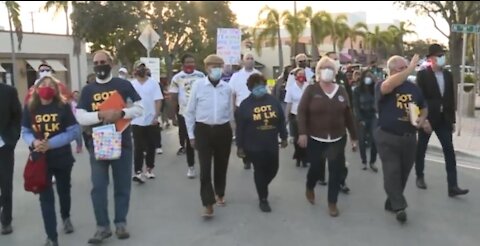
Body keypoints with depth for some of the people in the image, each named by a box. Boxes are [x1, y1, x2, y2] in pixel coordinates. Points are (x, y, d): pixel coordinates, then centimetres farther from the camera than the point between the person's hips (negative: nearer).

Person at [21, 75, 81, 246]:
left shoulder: (63, 107, -9)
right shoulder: (30, 108, -3)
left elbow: (74, 131, -12)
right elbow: (25, 132, 3)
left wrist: (50, 144, -22)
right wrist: (33, 142, -21)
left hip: (62, 158, 0)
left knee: (64, 191, 19)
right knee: (45, 197, -1)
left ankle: (66, 217, 49)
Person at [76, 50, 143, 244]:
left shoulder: (124, 85, 1)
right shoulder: (87, 90, 6)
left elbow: (139, 108, -3)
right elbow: (80, 117, -3)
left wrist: (120, 113, -20)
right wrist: (100, 115, -20)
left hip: (122, 142, -1)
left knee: (122, 185, 7)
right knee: (98, 187, 1)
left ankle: (121, 223, 21)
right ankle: (102, 226, 12)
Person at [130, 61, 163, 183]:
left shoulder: (153, 83, 1)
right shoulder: (131, 84, 4)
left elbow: (158, 100, -4)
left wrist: (156, 116, -13)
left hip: (151, 121, 0)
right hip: (137, 121, 0)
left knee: (151, 146, 9)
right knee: (138, 148, -4)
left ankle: (149, 169, 24)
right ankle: (138, 172, -7)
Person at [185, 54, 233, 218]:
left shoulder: (227, 88, 2)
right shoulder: (198, 85, -5)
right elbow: (190, 111, 1)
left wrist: (230, 130, 15)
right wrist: (191, 134, 2)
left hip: (223, 130, 3)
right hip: (203, 130, -2)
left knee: (221, 165, 16)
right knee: (205, 168, -6)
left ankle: (220, 194, 40)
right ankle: (208, 205, 0)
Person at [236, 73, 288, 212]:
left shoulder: (273, 101, 3)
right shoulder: (245, 105, -6)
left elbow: (281, 120, 9)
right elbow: (240, 127, -5)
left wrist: (284, 137, 9)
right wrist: (240, 146, -6)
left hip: (271, 144, 4)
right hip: (254, 146, -3)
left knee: (273, 169, 9)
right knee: (260, 171, 4)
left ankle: (262, 188, 39)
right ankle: (263, 199, 20)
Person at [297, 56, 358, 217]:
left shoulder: (341, 91, 4)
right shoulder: (311, 90, -6)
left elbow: (348, 115, 8)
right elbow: (301, 112, -10)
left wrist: (353, 136, 9)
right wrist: (302, 132, -21)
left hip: (337, 139, 3)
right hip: (315, 139, -2)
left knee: (336, 170, 0)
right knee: (315, 168, 7)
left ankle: (332, 203, 15)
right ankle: (310, 188, 41)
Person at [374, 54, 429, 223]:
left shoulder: (413, 88, 7)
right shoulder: (381, 86, -9)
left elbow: (424, 107, 20)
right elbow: (388, 86, -36)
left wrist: (422, 118, -4)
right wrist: (411, 68, -33)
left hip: (409, 138, 5)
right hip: (388, 138, -5)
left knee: (403, 173, 13)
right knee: (392, 173, -7)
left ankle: (391, 203, 29)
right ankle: (399, 207, 4)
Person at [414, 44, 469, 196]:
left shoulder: (448, 75, 8)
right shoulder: (422, 74, -8)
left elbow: (451, 98, 9)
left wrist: (452, 120, 8)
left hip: (443, 119, 4)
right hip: (426, 118, -4)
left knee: (449, 151, -3)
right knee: (421, 149, 9)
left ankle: (453, 186, -3)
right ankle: (420, 177, 29)